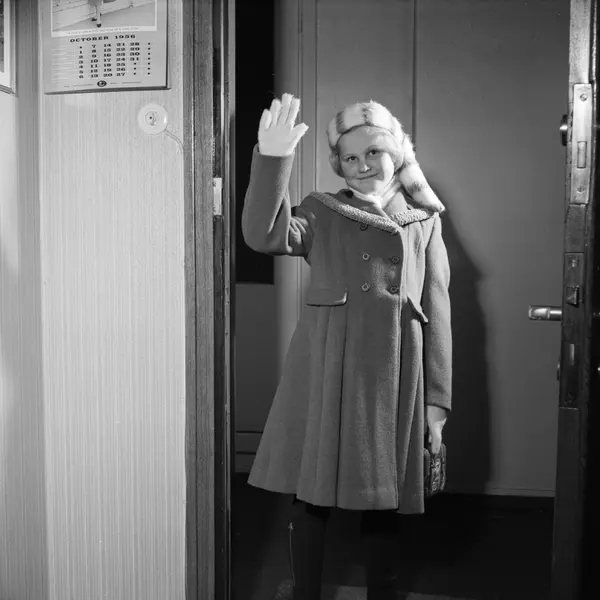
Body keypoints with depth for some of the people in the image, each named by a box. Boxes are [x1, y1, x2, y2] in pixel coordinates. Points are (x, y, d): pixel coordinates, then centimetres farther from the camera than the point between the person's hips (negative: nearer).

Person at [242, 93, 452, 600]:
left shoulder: (424, 224, 10)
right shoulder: (321, 215, 8)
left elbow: (438, 318, 7)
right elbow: (264, 234, -13)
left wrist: (436, 405, 4)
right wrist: (273, 158, -24)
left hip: (393, 381, 1)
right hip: (324, 375, 0)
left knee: (384, 500, 11)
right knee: (311, 492, 6)